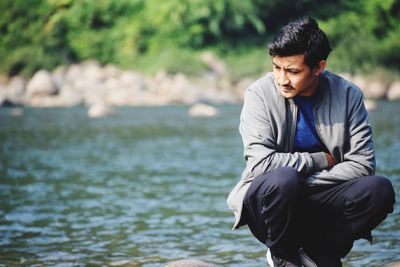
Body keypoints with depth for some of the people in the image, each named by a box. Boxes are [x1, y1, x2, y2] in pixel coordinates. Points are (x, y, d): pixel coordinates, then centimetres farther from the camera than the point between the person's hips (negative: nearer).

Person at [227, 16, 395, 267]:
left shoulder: (348, 95, -5)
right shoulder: (261, 93, -11)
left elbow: (362, 164, -9)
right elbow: (261, 163, -20)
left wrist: (305, 180, -16)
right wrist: (323, 160, -13)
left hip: (322, 204, 2)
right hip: (272, 200, -2)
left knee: (380, 189, -25)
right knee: (284, 179, -36)